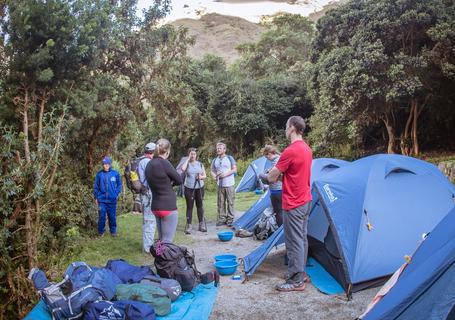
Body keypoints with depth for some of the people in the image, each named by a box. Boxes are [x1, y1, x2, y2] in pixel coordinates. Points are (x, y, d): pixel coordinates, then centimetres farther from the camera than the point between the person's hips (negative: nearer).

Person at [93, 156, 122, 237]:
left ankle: (113, 231, 23)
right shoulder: (99, 174, -1)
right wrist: (96, 197, 3)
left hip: (112, 200, 0)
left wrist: (116, 194, -2)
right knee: (101, 216, 3)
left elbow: (119, 185, 8)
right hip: (102, 200, 0)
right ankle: (101, 231, 19)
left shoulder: (115, 173, -2)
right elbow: (95, 186, 5)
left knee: (112, 216, 9)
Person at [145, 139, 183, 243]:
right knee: (167, 242, -3)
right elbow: (179, 180, -6)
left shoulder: (149, 164, 8)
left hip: (156, 206, 8)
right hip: (168, 207, -8)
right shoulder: (164, 163, -15)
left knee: (161, 240, 15)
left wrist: (167, 182, 1)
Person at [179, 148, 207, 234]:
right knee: (189, 207, -1)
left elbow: (205, 175, 12)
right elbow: (182, 169, -24)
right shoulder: (187, 164, 0)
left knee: (200, 205, 9)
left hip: (199, 187, 3)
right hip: (189, 188, -3)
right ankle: (188, 226, 3)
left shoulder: (200, 164, 8)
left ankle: (201, 225, 19)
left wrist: (201, 177, -11)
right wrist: (188, 159, -15)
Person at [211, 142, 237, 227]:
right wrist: (214, 176, -7)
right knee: (220, 203, 6)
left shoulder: (230, 158, -1)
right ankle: (222, 219, 15)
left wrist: (225, 174, -17)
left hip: (229, 184, -3)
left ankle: (230, 219, 8)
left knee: (230, 202, 0)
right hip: (220, 184, 4)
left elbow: (234, 169, -4)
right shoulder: (215, 160, 10)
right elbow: (212, 171, 16)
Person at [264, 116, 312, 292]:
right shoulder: (307, 149, 9)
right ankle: (301, 272, 28)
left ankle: (296, 281, 6)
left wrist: (273, 173, 7)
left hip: (293, 205, -10)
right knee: (302, 238, 17)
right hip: (306, 201, 10)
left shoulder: (290, 151, -21)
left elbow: (271, 178, -15)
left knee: (294, 241, -2)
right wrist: (281, 173, 8)